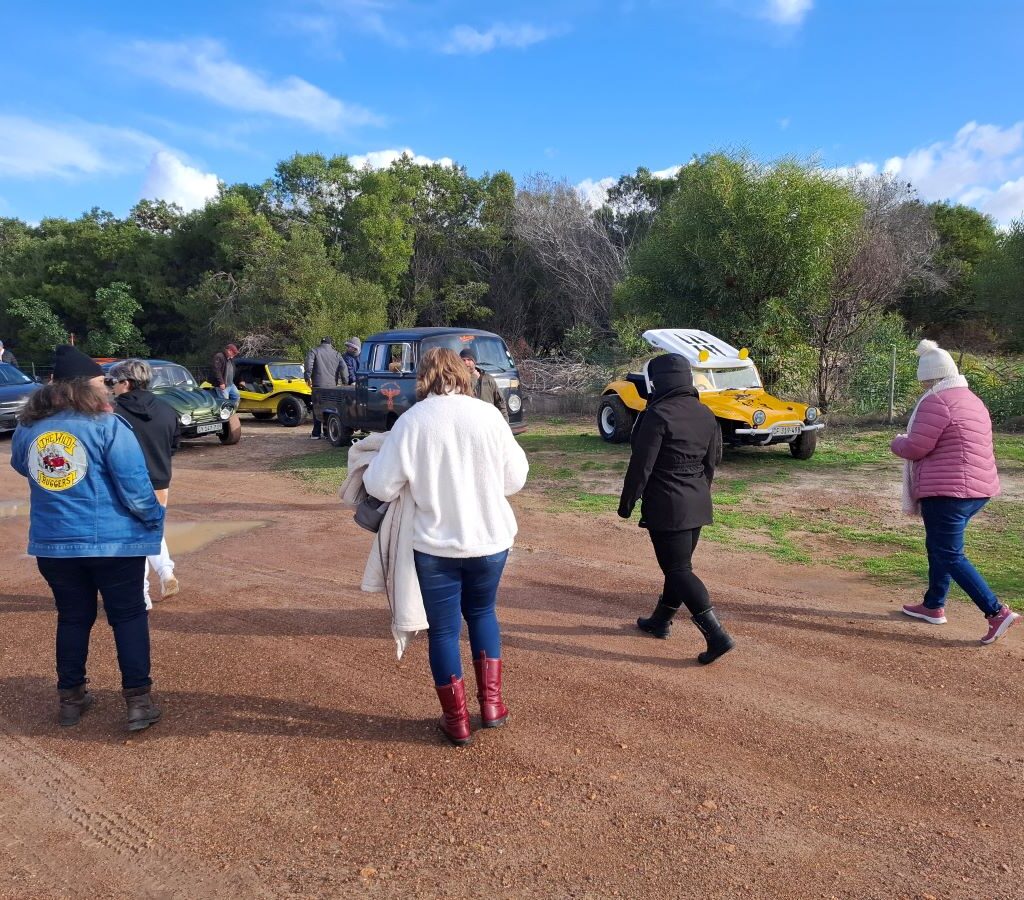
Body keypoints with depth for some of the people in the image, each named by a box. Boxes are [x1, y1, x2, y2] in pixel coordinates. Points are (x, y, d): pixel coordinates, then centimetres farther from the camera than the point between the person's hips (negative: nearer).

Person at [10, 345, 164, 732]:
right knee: (128, 617, 7)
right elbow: (134, 485, -16)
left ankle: (70, 697, 29)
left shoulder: (27, 428, 4)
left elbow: (22, 466, 25)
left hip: (53, 543, 5)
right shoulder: (107, 425, -13)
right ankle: (138, 700, 7)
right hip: (114, 541, -4)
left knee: (72, 618, 19)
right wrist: (154, 518, 0)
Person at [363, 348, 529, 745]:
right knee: (482, 612, 25)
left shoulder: (411, 421, -11)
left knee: (443, 629, 13)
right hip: (490, 539, 2)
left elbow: (381, 486, -8)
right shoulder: (488, 415, -7)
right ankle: (491, 702, 25)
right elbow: (515, 478, 0)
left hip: (436, 545, -2)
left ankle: (456, 720, 24)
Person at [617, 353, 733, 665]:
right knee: (679, 565, 18)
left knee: (679, 570, -2)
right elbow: (711, 464, 15)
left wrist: (627, 503, -6)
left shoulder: (658, 415, -17)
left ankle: (717, 635, -7)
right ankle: (661, 620, 35)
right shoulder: (706, 414, 8)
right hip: (698, 505, 8)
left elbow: (641, 465, -16)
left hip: (667, 507, -8)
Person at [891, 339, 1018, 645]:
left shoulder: (936, 402, -15)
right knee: (938, 546, 20)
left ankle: (997, 612, -7)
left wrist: (898, 442, 4)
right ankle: (933, 606, 29)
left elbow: (915, 448, -17)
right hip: (978, 488, 10)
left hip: (947, 490, -10)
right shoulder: (972, 399, 16)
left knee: (950, 556, -3)